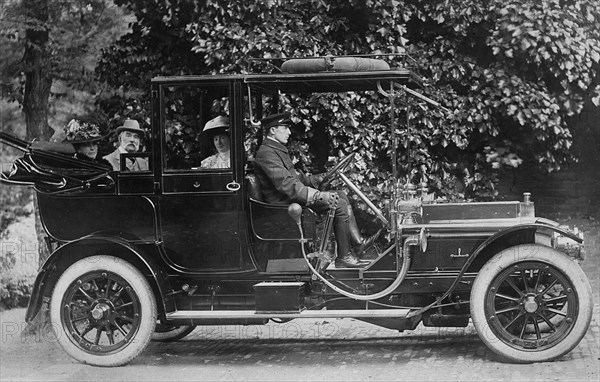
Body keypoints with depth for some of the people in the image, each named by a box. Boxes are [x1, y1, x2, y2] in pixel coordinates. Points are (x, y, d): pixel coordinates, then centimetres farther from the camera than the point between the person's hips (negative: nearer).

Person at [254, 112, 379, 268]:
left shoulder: (277, 149, 18)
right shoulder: (266, 153, -17)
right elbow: (287, 185, -26)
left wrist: (320, 179, 8)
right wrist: (318, 195, -30)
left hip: (294, 196, 11)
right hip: (285, 202, -11)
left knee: (341, 195, 7)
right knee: (340, 204, -17)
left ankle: (358, 242, 5)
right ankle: (343, 257, -11)